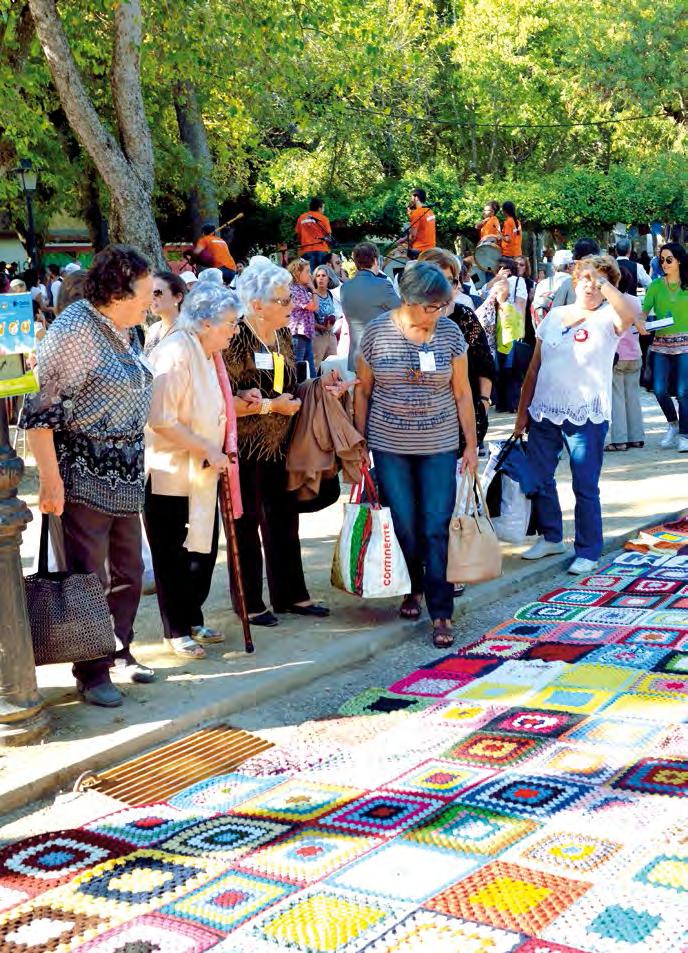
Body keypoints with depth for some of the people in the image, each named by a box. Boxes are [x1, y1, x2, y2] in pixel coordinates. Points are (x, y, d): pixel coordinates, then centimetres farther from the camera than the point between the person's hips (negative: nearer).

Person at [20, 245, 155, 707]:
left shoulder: (124, 330, 10)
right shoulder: (73, 330, -16)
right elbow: (41, 410, -19)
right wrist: (51, 479, -20)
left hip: (126, 474, 8)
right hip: (84, 473, -8)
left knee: (128, 570, 16)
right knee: (88, 576, 0)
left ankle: (120, 652, 31)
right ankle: (92, 673, 11)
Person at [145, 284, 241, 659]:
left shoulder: (205, 354, 10)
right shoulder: (175, 353, -20)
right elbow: (161, 421, -25)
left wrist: (240, 401, 11)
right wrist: (207, 449, -22)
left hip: (200, 473, 9)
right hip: (169, 474, -9)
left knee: (203, 548, 13)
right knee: (173, 555, 3)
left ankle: (192, 620, 28)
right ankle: (176, 631, 16)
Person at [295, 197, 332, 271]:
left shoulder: (301, 218, 10)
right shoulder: (323, 218, 1)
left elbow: (298, 235, 13)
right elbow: (328, 235, 3)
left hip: (306, 251, 3)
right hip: (321, 250, -3)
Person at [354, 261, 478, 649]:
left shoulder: (450, 332, -4)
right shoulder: (377, 331, -6)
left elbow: (462, 392, 3)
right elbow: (363, 390, 3)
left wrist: (471, 444, 3)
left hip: (439, 445, 0)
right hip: (390, 446, 0)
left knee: (437, 528, -3)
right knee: (404, 525, 8)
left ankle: (441, 613, 2)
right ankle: (414, 588, 32)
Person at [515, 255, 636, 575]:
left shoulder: (607, 318, -4)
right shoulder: (555, 316, 10)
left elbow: (629, 315, -31)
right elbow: (534, 368, 12)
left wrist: (602, 281, -26)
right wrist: (522, 411, 10)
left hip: (586, 417, -5)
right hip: (544, 413, 5)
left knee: (586, 488, 1)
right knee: (538, 479, 13)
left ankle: (588, 551, 14)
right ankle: (551, 537, 31)